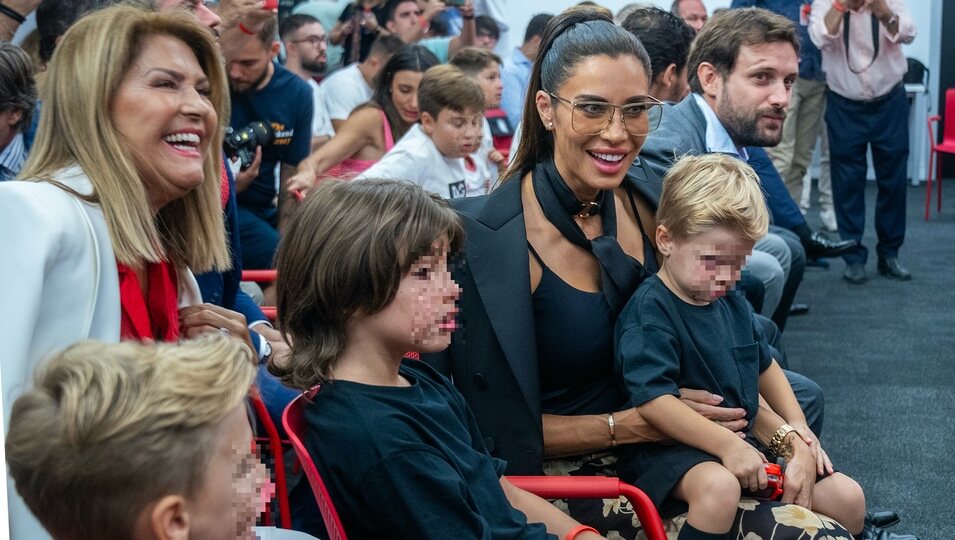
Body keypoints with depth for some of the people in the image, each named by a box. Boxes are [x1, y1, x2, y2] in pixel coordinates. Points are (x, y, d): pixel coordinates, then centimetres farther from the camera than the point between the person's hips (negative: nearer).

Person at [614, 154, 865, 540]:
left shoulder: (733, 304, 10)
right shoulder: (649, 311, -17)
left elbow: (765, 367, 26)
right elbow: (652, 399, -27)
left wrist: (798, 431, 14)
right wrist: (726, 444, -29)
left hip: (739, 441, 8)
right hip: (668, 449, -8)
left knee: (848, 497, 2)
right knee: (718, 487, -42)